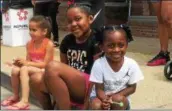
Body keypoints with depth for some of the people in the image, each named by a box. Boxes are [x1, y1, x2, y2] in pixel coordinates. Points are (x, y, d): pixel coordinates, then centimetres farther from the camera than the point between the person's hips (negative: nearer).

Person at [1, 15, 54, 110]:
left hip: (44, 71, -7)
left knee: (24, 69, -30)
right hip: (32, 69, 7)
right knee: (15, 69, -19)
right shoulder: (29, 44, 5)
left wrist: (27, 63, -21)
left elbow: (45, 64, -19)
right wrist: (20, 62, -16)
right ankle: (15, 96, 3)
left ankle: (24, 101, -34)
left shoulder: (49, 44, -16)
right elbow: (28, 61, 6)